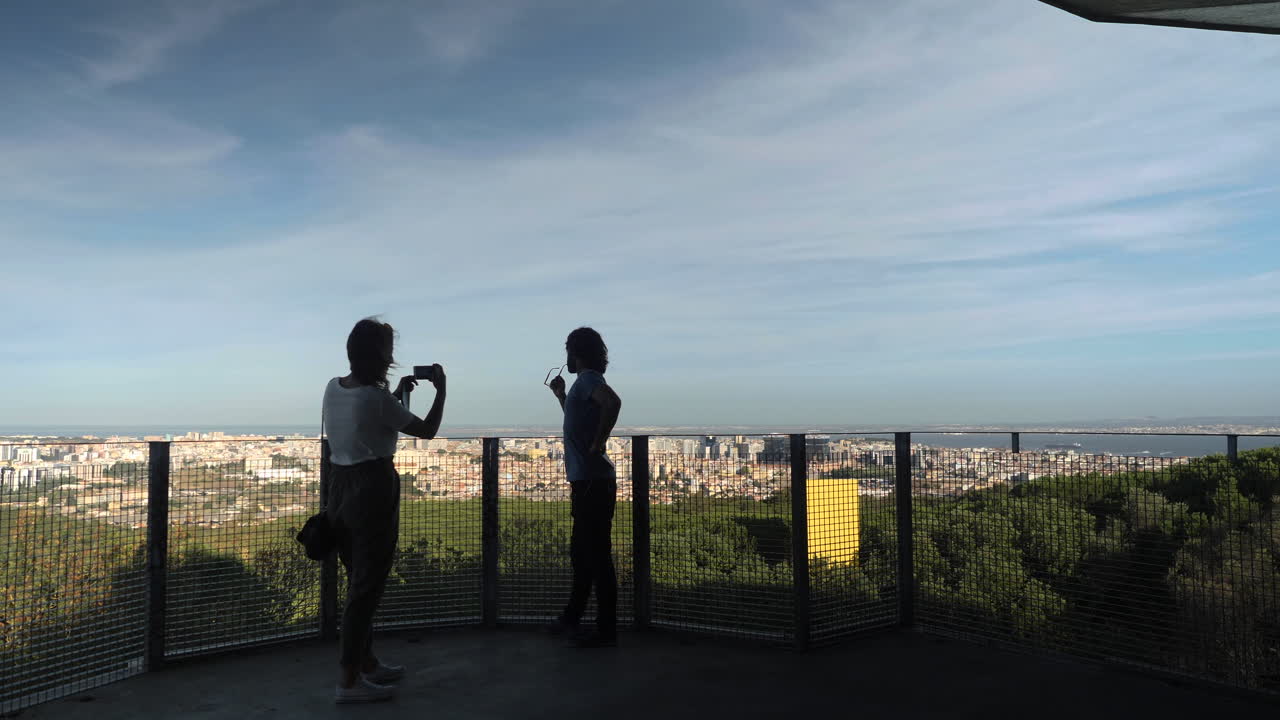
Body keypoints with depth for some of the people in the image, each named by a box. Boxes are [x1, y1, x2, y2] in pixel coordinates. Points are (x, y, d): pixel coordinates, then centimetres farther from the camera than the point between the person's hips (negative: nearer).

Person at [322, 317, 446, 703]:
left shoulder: (333, 388, 5)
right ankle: (349, 681, 5)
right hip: (373, 491, -8)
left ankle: (366, 662, 32)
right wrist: (441, 389, 5)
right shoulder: (377, 397, -18)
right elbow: (427, 430, -7)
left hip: (340, 488, 9)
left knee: (359, 581, 19)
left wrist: (397, 394, 21)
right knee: (367, 585, 0)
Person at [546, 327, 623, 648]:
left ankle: (606, 630, 2)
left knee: (597, 555, -5)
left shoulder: (588, 379, -11)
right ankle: (571, 618, 32)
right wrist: (561, 395, 29)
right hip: (586, 480, 10)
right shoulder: (584, 382, 19)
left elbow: (613, 402, -33)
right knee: (581, 552, 19)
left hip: (592, 481, -10)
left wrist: (597, 444, -25)